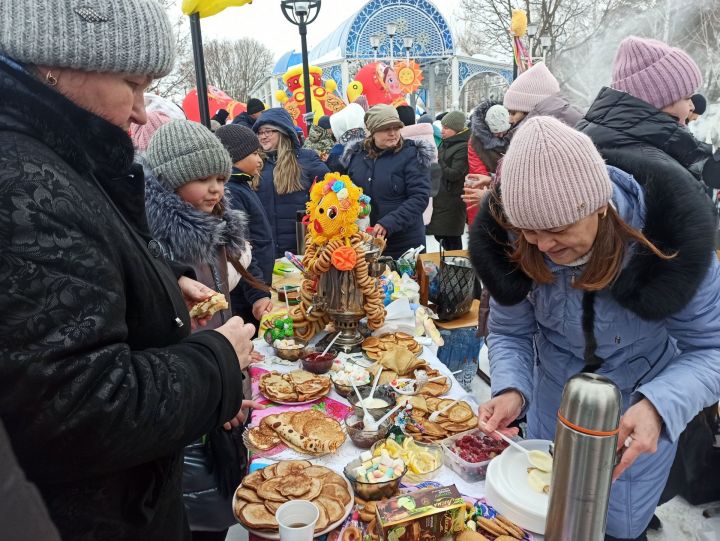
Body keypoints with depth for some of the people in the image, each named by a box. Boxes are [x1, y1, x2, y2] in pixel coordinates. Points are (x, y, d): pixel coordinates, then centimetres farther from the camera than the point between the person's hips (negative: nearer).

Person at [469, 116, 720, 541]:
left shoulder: (667, 235, -30)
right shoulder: (515, 245, -24)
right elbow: (510, 333, -11)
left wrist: (657, 406, -40)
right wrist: (512, 389, -31)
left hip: (640, 409, -1)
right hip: (554, 405, 2)